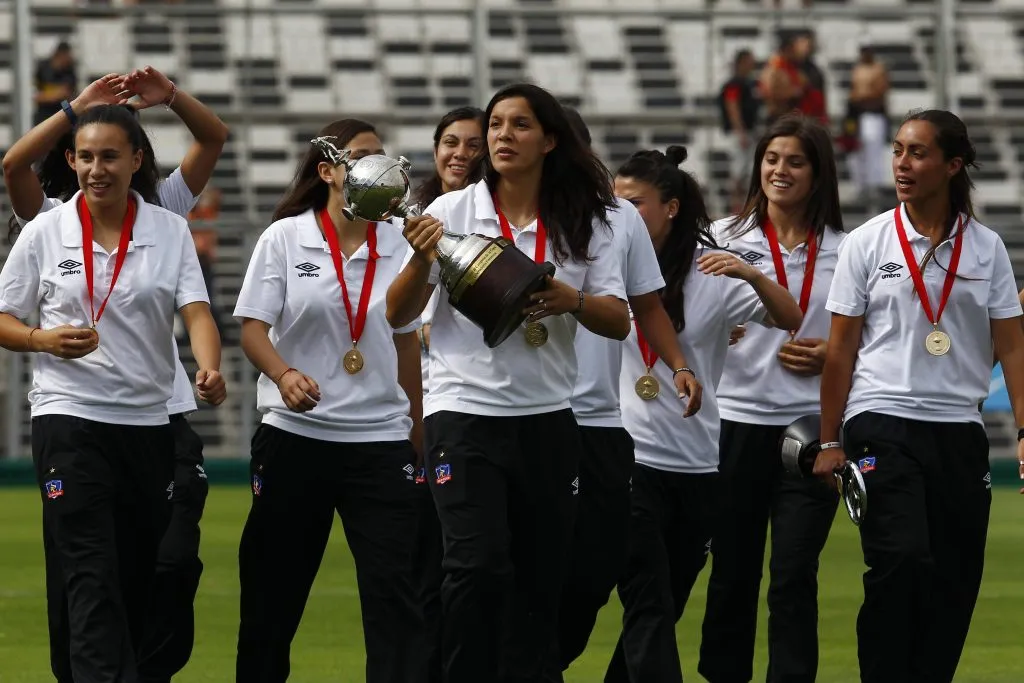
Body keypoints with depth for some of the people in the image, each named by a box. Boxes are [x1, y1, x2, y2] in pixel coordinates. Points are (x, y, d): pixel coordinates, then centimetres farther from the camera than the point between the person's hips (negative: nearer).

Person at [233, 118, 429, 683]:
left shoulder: (397, 246, 6)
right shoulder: (285, 238, -2)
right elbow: (253, 325, -5)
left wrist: (418, 432, 15)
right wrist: (284, 374, -25)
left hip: (380, 440, 2)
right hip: (295, 436, -1)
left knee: (396, 590, -7)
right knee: (272, 592, 6)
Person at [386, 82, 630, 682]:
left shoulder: (582, 222, 4)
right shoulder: (453, 211, -1)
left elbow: (619, 321, 1)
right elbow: (398, 315, -1)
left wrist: (572, 300, -19)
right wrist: (422, 260, -20)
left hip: (548, 421, 3)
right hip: (466, 412, -3)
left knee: (541, 580, 5)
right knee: (479, 566, -17)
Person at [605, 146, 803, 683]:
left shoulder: (712, 271, 0)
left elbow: (791, 320, -4)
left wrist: (752, 275, -21)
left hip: (697, 464, 2)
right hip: (630, 458, -2)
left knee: (665, 605, 11)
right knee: (649, 608, -10)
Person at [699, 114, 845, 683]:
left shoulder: (846, 250, 5)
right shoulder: (726, 238, 4)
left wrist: (834, 355, -6)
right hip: (737, 423, 1)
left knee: (794, 580, -4)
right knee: (733, 575, 7)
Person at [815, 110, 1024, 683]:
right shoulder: (868, 243, 2)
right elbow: (841, 348, 4)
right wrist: (830, 442, 2)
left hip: (959, 431, 3)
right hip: (882, 425, -2)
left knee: (955, 581, 1)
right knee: (901, 562, -19)